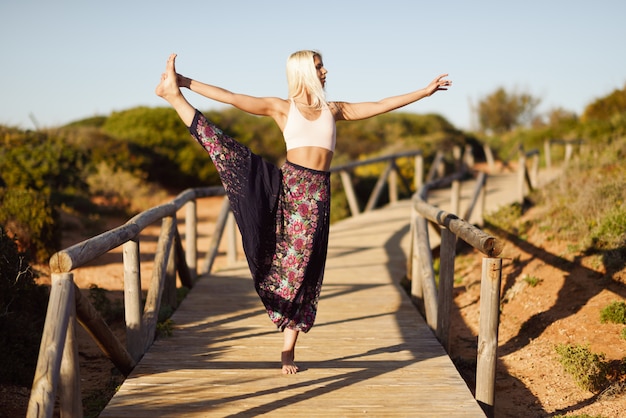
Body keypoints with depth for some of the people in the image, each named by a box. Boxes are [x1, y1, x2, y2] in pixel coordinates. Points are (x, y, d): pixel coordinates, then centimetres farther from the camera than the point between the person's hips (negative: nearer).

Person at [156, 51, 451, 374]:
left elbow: (382, 105, 19)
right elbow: (231, 97, 2)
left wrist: (425, 91, 19)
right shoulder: (282, 108, 9)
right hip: (286, 182, -2)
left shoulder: (334, 110, 18)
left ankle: (288, 350, 8)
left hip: (315, 193, 2)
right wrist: (186, 82, -4)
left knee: (301, 268, 1)